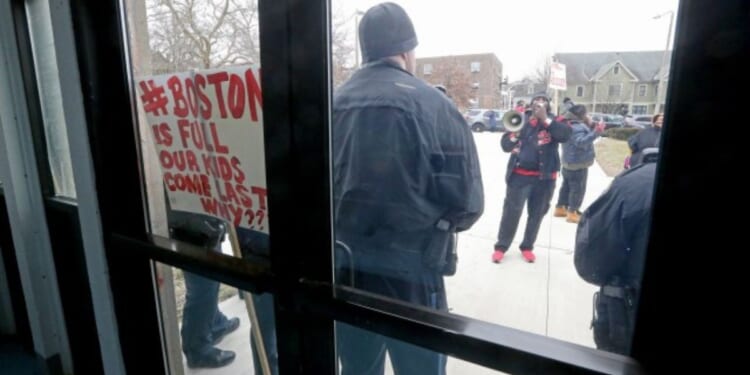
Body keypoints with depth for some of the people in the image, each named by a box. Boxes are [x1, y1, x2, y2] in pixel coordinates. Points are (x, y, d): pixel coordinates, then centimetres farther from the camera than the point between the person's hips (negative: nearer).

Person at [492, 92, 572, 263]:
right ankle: (501, 246, 11)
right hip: (519, 175, -1)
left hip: (544, 177, 1)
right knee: (511, 212, -1)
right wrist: (514, 135, -15)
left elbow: (565, 135, -16)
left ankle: (527, 246, 26)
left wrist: (545, 118, -17)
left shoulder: (555, 121, 5)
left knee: (536, 214, 10)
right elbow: (505, 144, 5)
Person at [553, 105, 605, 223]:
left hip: (569, 162, 10)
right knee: (578, 188, -4)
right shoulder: (577, 127, -21)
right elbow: (581, 142, -33)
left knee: (567, 186, 17)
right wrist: (596, 132, -42)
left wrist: (591, 126, 12)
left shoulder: (572, 125, 11)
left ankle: (560, 208, 24)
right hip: (578, 164, -10)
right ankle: (572, 213, -1)